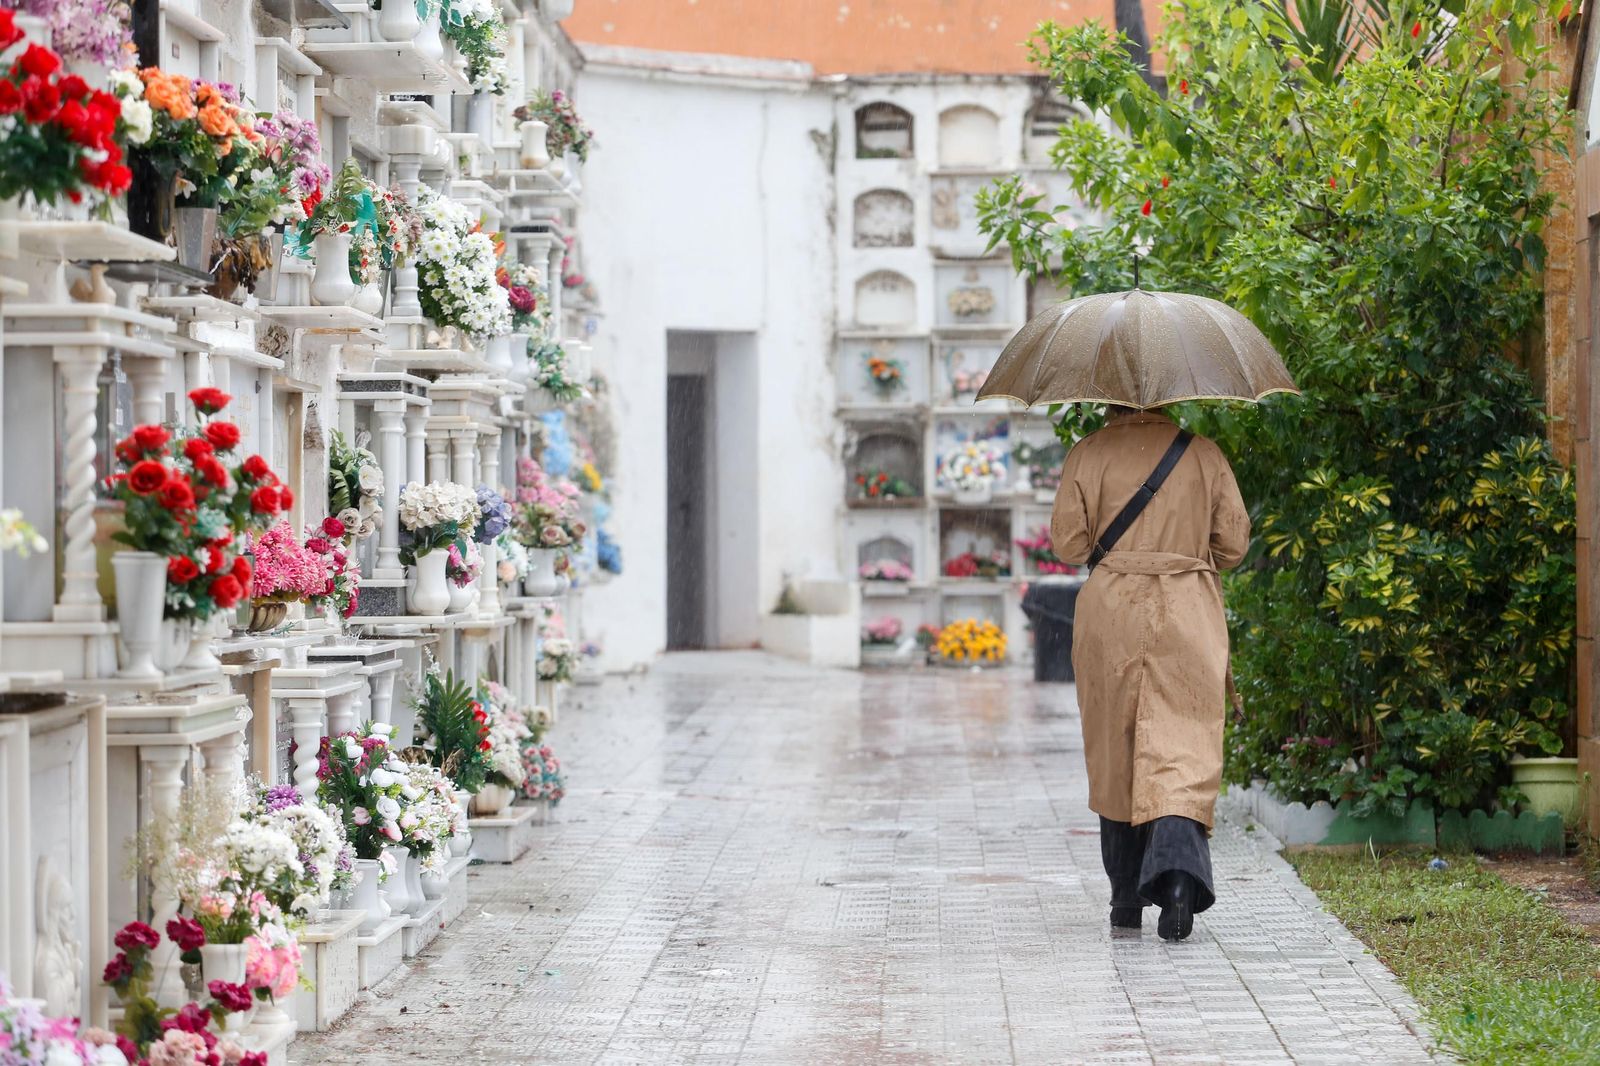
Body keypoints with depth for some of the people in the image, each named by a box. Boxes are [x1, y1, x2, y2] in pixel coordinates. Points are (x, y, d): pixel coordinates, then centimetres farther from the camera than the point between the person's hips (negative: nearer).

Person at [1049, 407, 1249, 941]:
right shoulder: (1203, 454, 3)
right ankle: (1179, 869, -29)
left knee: (1114, 755, 11)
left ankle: (1126, 897, 18)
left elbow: (1067, 542, -2)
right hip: (1189, 615, 0)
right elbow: (1234, 541, 5)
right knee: (1185, 750, -5)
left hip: (1110, 616, 0)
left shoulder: (1087, 455, -1)